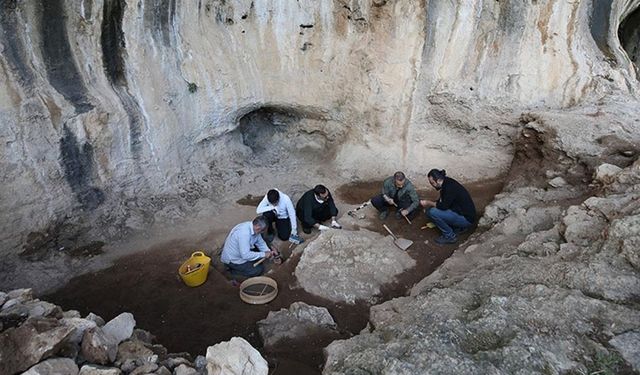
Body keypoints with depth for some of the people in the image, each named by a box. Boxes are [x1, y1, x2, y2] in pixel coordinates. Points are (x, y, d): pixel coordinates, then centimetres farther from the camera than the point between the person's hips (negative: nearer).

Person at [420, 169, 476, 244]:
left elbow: (443, 206, -25)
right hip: (460, 211, 10)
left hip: (466, 218, -10)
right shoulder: (446, 183, 4)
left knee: (432, 212, -22)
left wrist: (429, 203, -13)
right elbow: (441, 202, 17)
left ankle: (450, 236, -5)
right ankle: (459, 227, 14)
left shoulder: (449, 187, -25)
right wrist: (429, 204, 5)